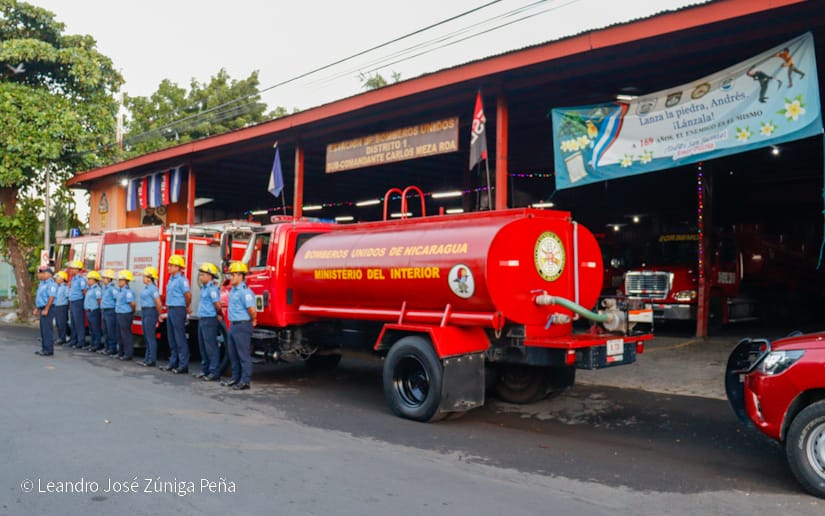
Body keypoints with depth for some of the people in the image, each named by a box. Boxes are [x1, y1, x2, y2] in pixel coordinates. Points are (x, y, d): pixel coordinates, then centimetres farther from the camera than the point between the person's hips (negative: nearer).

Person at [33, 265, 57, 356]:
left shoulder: (51, 284, -14)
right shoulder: (42, 283, 18)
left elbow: (51, 297, -21)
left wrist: (46, 309, -24)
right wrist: (36, 308, 20)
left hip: (47, 309, -10)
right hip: (42, 309, 10)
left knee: (47, 329, -8)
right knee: (43, 329, 13)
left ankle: (49, 350, -6)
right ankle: (44, 348, 19)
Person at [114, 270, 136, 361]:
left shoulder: (127, 291, -18)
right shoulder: (120, 291, 13)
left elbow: (132, 303, -26)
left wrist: (132, 311, -10)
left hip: (125, 315, -10)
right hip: (120, 315, 10)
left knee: (126, 335, -5)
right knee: (120, 335, 17)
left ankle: (128, 354, 1)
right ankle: (121, 353, 27)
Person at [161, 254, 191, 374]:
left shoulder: (182, 279, -16)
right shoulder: (171, 279, 14)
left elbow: (188, 294, -25)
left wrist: (187, 307, -10)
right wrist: (169, 309, 18)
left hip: (178, 310, -9)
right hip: (170, 310, 9)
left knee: (180, 338, -5)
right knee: (171, 338, 14)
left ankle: (183, 365, -1)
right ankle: (173, 362, 23)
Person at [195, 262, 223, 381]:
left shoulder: (212, 289, -16)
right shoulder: (204, 288, 14)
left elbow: (217, 305, -19)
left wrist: (218, 315, -3)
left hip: (209, 320, -10)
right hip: (202, 319, 10)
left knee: (211, 347, -6)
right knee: (202, 346, 15)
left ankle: (214, 372, -2)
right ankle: (205, 370, 24)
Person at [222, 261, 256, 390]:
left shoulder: (245, 291, -18)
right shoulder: (233, 290, 13)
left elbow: (252, 309, -25)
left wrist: (253, 321, -9)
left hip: (242, 326, -10)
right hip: (233, 325, 10)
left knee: (244, 355, -4)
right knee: (233, 354, 16)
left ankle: (245, 381, 1)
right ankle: (235, 378, 27)